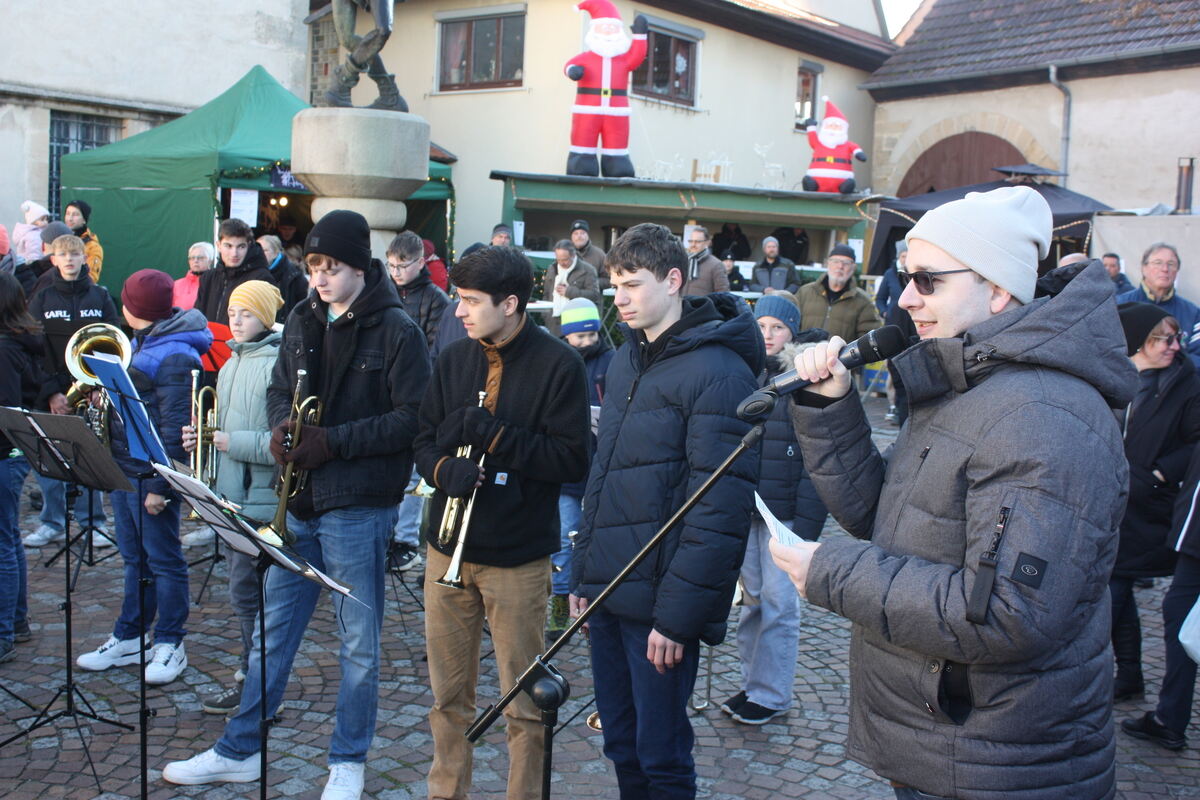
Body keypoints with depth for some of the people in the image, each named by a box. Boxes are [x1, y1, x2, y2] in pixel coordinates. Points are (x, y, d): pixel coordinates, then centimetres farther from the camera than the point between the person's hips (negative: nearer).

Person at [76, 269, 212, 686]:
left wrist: (158, 484, -22)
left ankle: (169, 645, 13)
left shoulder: (174, 356, -18)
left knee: (163, 560, 2)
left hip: (151, 473, -10)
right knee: (134, 558, 17)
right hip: (123, 467, 10)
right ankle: (128, 638, 28)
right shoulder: (141, 343, 12)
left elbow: (174, 427, -21)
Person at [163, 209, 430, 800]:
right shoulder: (303, 320, 9)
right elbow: (280, 388, 18)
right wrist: (281, 425, -5)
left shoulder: (396, 330, -10)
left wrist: (333, 442, -19)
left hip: (358, 507, -6)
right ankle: (238, 751, 29)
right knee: (272, 629, 15)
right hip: (298, 501, 6)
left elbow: (414, 417, -14)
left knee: (359, 641, 7)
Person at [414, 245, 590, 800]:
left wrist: (494, 436, -20)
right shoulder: (454, 359, 7)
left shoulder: (557, 365, -9)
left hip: (518, 559, -5)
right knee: (447, 694, 17)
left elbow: (571, 460, -13)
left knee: (523, 702, 7)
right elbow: (424, 439, 11)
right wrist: (444, 469, -11)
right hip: (448, 549, 5)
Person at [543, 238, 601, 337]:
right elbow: (546, 294, 24)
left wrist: (568, 291, -15)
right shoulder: (552, 270, 17)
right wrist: (545, 316, 13)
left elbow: (594, 294, -14)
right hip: (554, 323, 6)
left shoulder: (587, 270, -4)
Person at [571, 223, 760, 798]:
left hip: (659, 603, -7)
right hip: (607, 593, 8)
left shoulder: (719, 372, -15)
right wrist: (582, 573, 14)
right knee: (620, 745, 18)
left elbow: (720, 507, -19)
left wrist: (676, 616, -19)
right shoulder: (624, 362, 11)